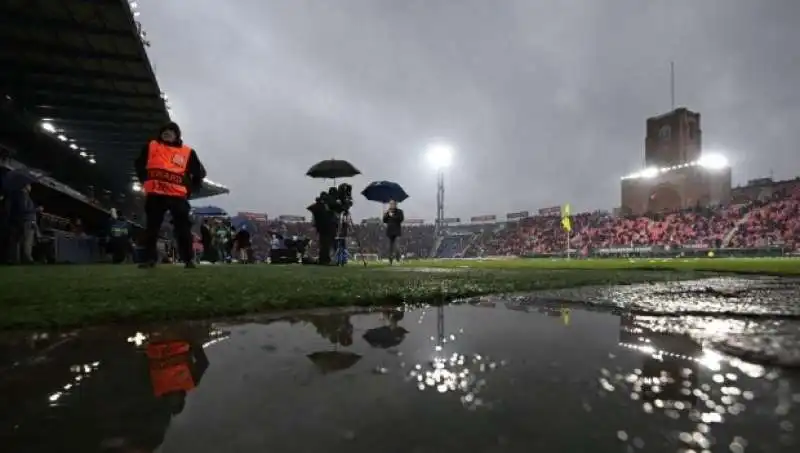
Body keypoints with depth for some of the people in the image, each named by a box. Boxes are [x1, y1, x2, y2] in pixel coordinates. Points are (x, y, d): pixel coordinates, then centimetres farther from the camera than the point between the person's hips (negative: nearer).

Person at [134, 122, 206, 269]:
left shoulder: (187, 152, 4)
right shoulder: (151, 147, 10)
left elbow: (199, 173, 10)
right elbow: (139, 164, 22)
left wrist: (189, 189, 7)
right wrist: (145, 181, 15)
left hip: (178, 196, -2)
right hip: (155, 195, 2)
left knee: (183, 229, -1)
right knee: (151, 227, 6)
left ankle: (189, 259, 4)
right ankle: (150, 259, 14)